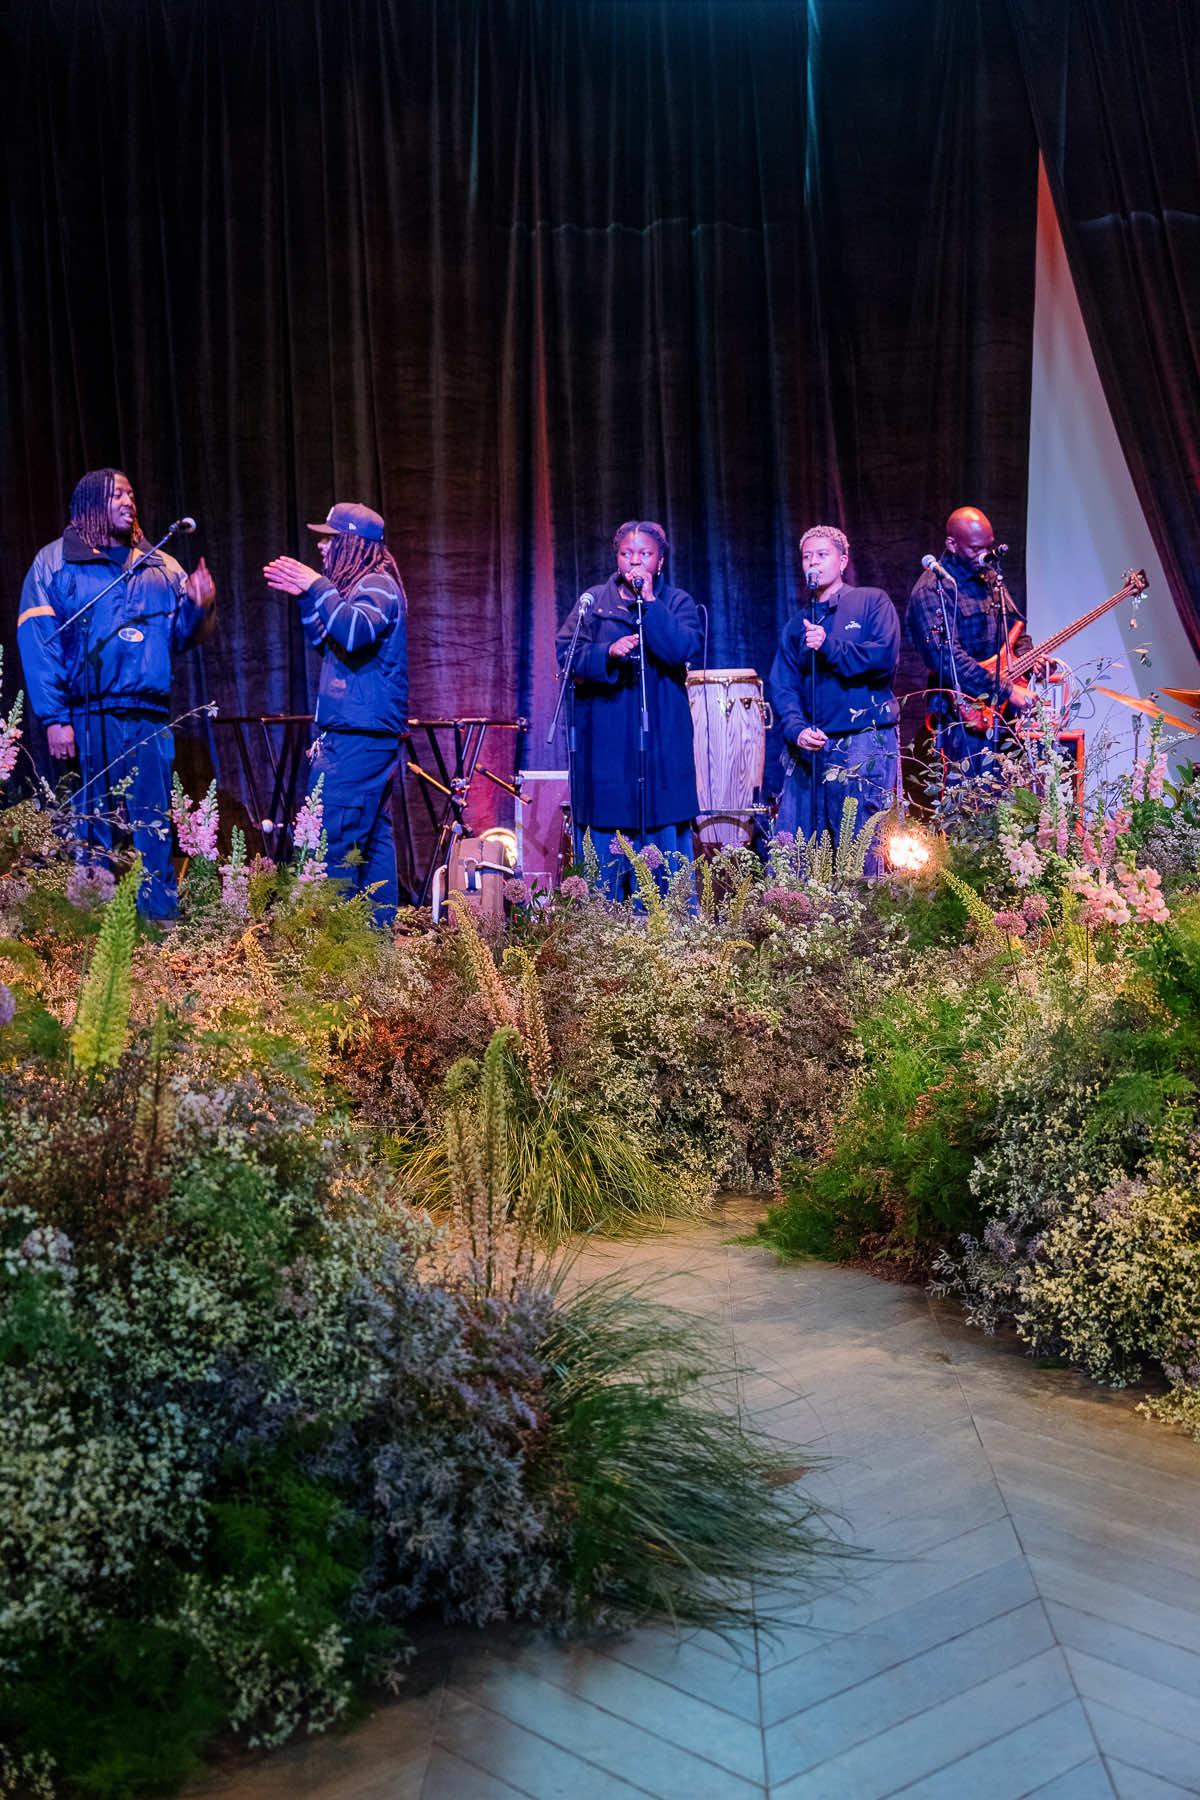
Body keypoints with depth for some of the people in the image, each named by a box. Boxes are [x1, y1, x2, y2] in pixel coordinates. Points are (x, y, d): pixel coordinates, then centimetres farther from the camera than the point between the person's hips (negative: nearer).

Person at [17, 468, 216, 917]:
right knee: (93, 831, -1)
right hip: (88, 720, -3)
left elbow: (181, 637, 19)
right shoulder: (55, 561, 5)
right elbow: (37, 643, -4)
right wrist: (55, 718, -14)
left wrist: (199, 609, -4)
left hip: (150, 721, 3)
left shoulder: (162, 567, 19)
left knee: (153, 831, 2)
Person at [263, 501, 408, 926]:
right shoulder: (362, 584, 21)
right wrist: (305, 597, 22)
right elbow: (324, 640, 31)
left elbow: (354, 633, -27)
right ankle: (380, 930, 13)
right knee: (373, 836, 10)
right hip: (369, 735, 10)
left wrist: (319, 587, -19)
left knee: (332, 839, -13)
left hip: (357, 738, -10)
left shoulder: (377, 585, -9)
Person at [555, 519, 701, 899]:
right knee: (605, 846, 0)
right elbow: (566, 654, 1)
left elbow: (683, 649, -10)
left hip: (662, 742, 0)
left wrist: (649, 601, -11)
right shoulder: (594, 600, 11)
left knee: (665, 838, -1)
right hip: (605, 741, 0)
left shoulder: (676, 601, 9)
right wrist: (608, 653, -16)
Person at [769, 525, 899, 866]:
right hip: (808, 751, 4)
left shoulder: (871, 602, 6)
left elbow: (885, 657, -9)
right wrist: (796, 729, -10)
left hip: (864, 747, -4)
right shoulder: (796, 626, 18)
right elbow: (782, 687, 8)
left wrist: (828, 646, -12)